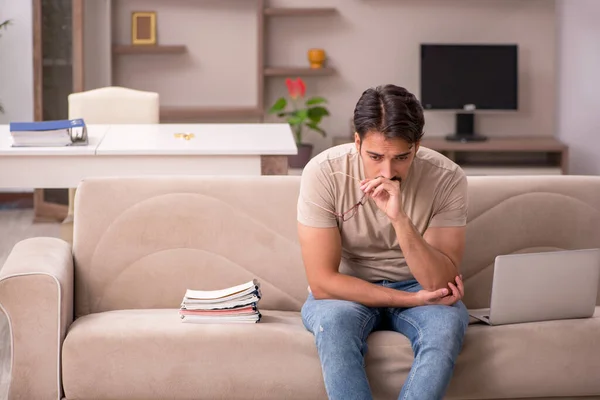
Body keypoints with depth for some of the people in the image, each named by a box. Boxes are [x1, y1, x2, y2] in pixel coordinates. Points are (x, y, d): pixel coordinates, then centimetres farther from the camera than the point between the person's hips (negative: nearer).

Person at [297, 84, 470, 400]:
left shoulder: (447, 179, -18)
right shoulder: (323, 173, -21)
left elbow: (440, 283, -22)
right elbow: (322, 282, -20)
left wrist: (399, 218, -36)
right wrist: (413, 300, -22)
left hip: (418, 287, 1)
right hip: (347, 290, -1)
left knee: (447, 325, -32)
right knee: (332, 320, -35)